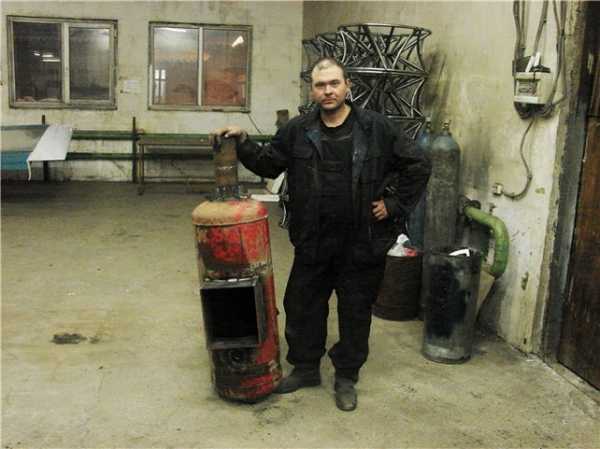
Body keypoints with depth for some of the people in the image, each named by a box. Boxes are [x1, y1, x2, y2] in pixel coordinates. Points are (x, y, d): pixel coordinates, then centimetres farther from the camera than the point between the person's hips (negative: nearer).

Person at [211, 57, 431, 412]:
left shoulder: (377, 128, -7)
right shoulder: (297, 131, 2)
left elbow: (418, 167, 0)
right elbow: (268, 165, 12)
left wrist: (394, 204, -4)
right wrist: (243, 142, -1)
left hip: (362, 244, -2)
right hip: (312, 243, 3)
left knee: (355, 312, 10)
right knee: (302, 306, 14)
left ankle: (347, 377, 30)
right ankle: (305, 368, 35)